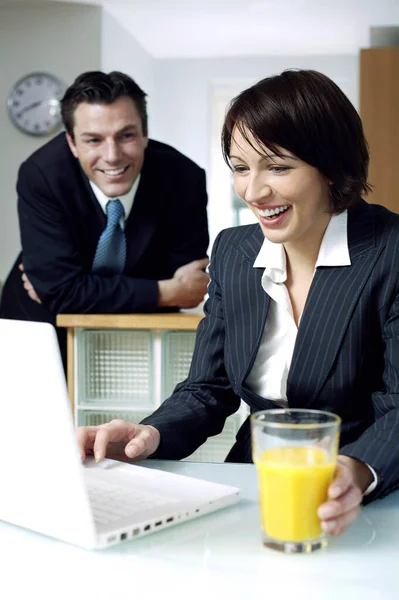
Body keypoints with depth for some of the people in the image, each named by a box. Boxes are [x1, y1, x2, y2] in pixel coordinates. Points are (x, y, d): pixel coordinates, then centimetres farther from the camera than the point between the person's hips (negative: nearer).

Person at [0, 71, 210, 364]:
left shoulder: (184, 179, -18)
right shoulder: (42, 176, -22)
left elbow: (184, 283, -12)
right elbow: (61, 290, -24)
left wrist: (71, 290, -18)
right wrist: (167, 293, -24)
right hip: (43, 324, 0)